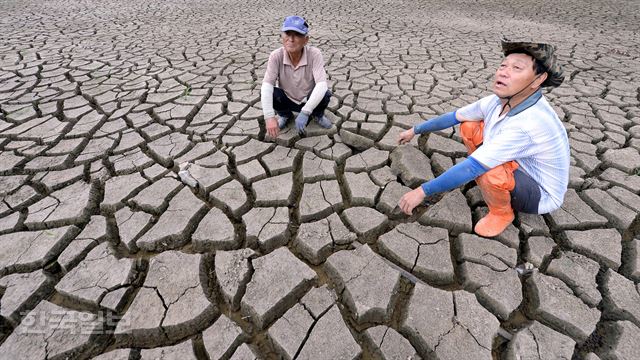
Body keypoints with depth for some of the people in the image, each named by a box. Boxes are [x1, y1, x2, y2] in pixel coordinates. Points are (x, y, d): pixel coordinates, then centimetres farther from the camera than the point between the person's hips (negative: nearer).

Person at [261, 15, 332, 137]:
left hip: (310, 101, -1)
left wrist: (305, 112, -46)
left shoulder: (314, 54, -25)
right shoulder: (276, 56, -21)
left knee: (325, 94, -31)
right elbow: (266, 85, -29)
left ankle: (317, 114, 7)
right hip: (288, 100, 1)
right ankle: (285, 115, 9)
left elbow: (322, 84, -36)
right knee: (266, 93, -25)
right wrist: (269, 116, -43)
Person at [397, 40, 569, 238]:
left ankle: (502, 212, -5)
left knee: (487, 170, -38)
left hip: (540, 195, -7)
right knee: (468, 127, -2)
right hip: (520, 168, 7)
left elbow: (472, 168, -39)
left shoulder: (529, 122, -37)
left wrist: (422, 192, -34)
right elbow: (454, 116, -1)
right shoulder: (498, 101, -15)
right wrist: (415, 130, 7)